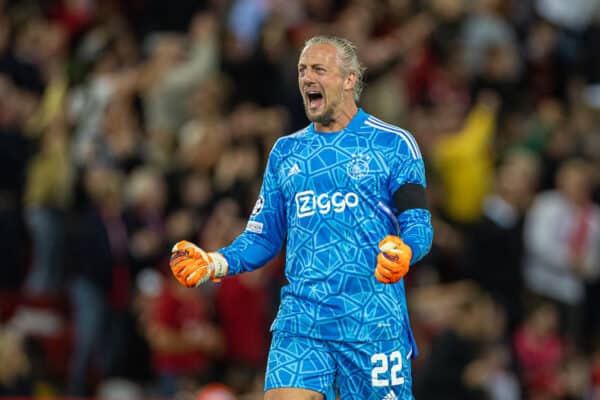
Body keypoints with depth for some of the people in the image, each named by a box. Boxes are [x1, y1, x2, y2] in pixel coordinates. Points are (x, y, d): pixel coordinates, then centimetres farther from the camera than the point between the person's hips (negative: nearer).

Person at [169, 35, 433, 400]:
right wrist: (215, 263, 2)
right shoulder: (286, 151, 18)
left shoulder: (394, 144, 4)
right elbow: (264, 236, 20)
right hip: (300, 320, 3)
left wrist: (403, 253, -25)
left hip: (374, 321, -3)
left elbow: (418, 223, -2)